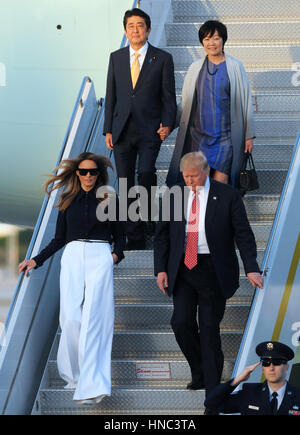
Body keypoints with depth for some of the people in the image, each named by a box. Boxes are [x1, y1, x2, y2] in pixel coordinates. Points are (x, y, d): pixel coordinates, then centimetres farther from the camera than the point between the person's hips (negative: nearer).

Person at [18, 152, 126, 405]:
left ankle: (92, 386, -20)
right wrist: (36, 261, 14)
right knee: (71, 317, -13)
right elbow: (59, 239, 21)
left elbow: (120, 236, 17)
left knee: (93, 318, -14)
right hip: (73, 257, 2)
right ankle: (75, 374, 2)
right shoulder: (68, 201, 16)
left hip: (100, 258, -2)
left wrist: (117, 254, -2)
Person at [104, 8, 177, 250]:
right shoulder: (116, 58, 10)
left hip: (150, 130, -3)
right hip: (122, 130, 3)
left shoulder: (162, 59, 2)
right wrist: (108, 130, 6)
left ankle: (148, 214, 4)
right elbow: (111, 95, 12)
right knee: (126, 184, 3)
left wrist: (167, 124, -11)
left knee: (146, 173, -22)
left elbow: (169, 96, 2)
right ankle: (135, 238, 11)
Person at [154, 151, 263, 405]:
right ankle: (199, 373, 16)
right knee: (181, 322, -7)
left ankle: (212, 386, 8)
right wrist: (161, 269, 2)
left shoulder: (228, 196, -2)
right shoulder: (174, 196, 6)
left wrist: (251, 268, -12)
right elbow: (162, 235, 11)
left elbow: (243, 234, -3)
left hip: (213, 271, -3)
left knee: (210, 328, -1)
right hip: (182, 270, 3)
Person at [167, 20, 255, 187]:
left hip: (226, 135, -3)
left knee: (220, 181, -13)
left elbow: (246, 101, 2)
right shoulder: (195, 68, 9)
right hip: (199, 134, 3)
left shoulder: (235, 67, 0)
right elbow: (185, 103, 17)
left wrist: (249, 135, 1)